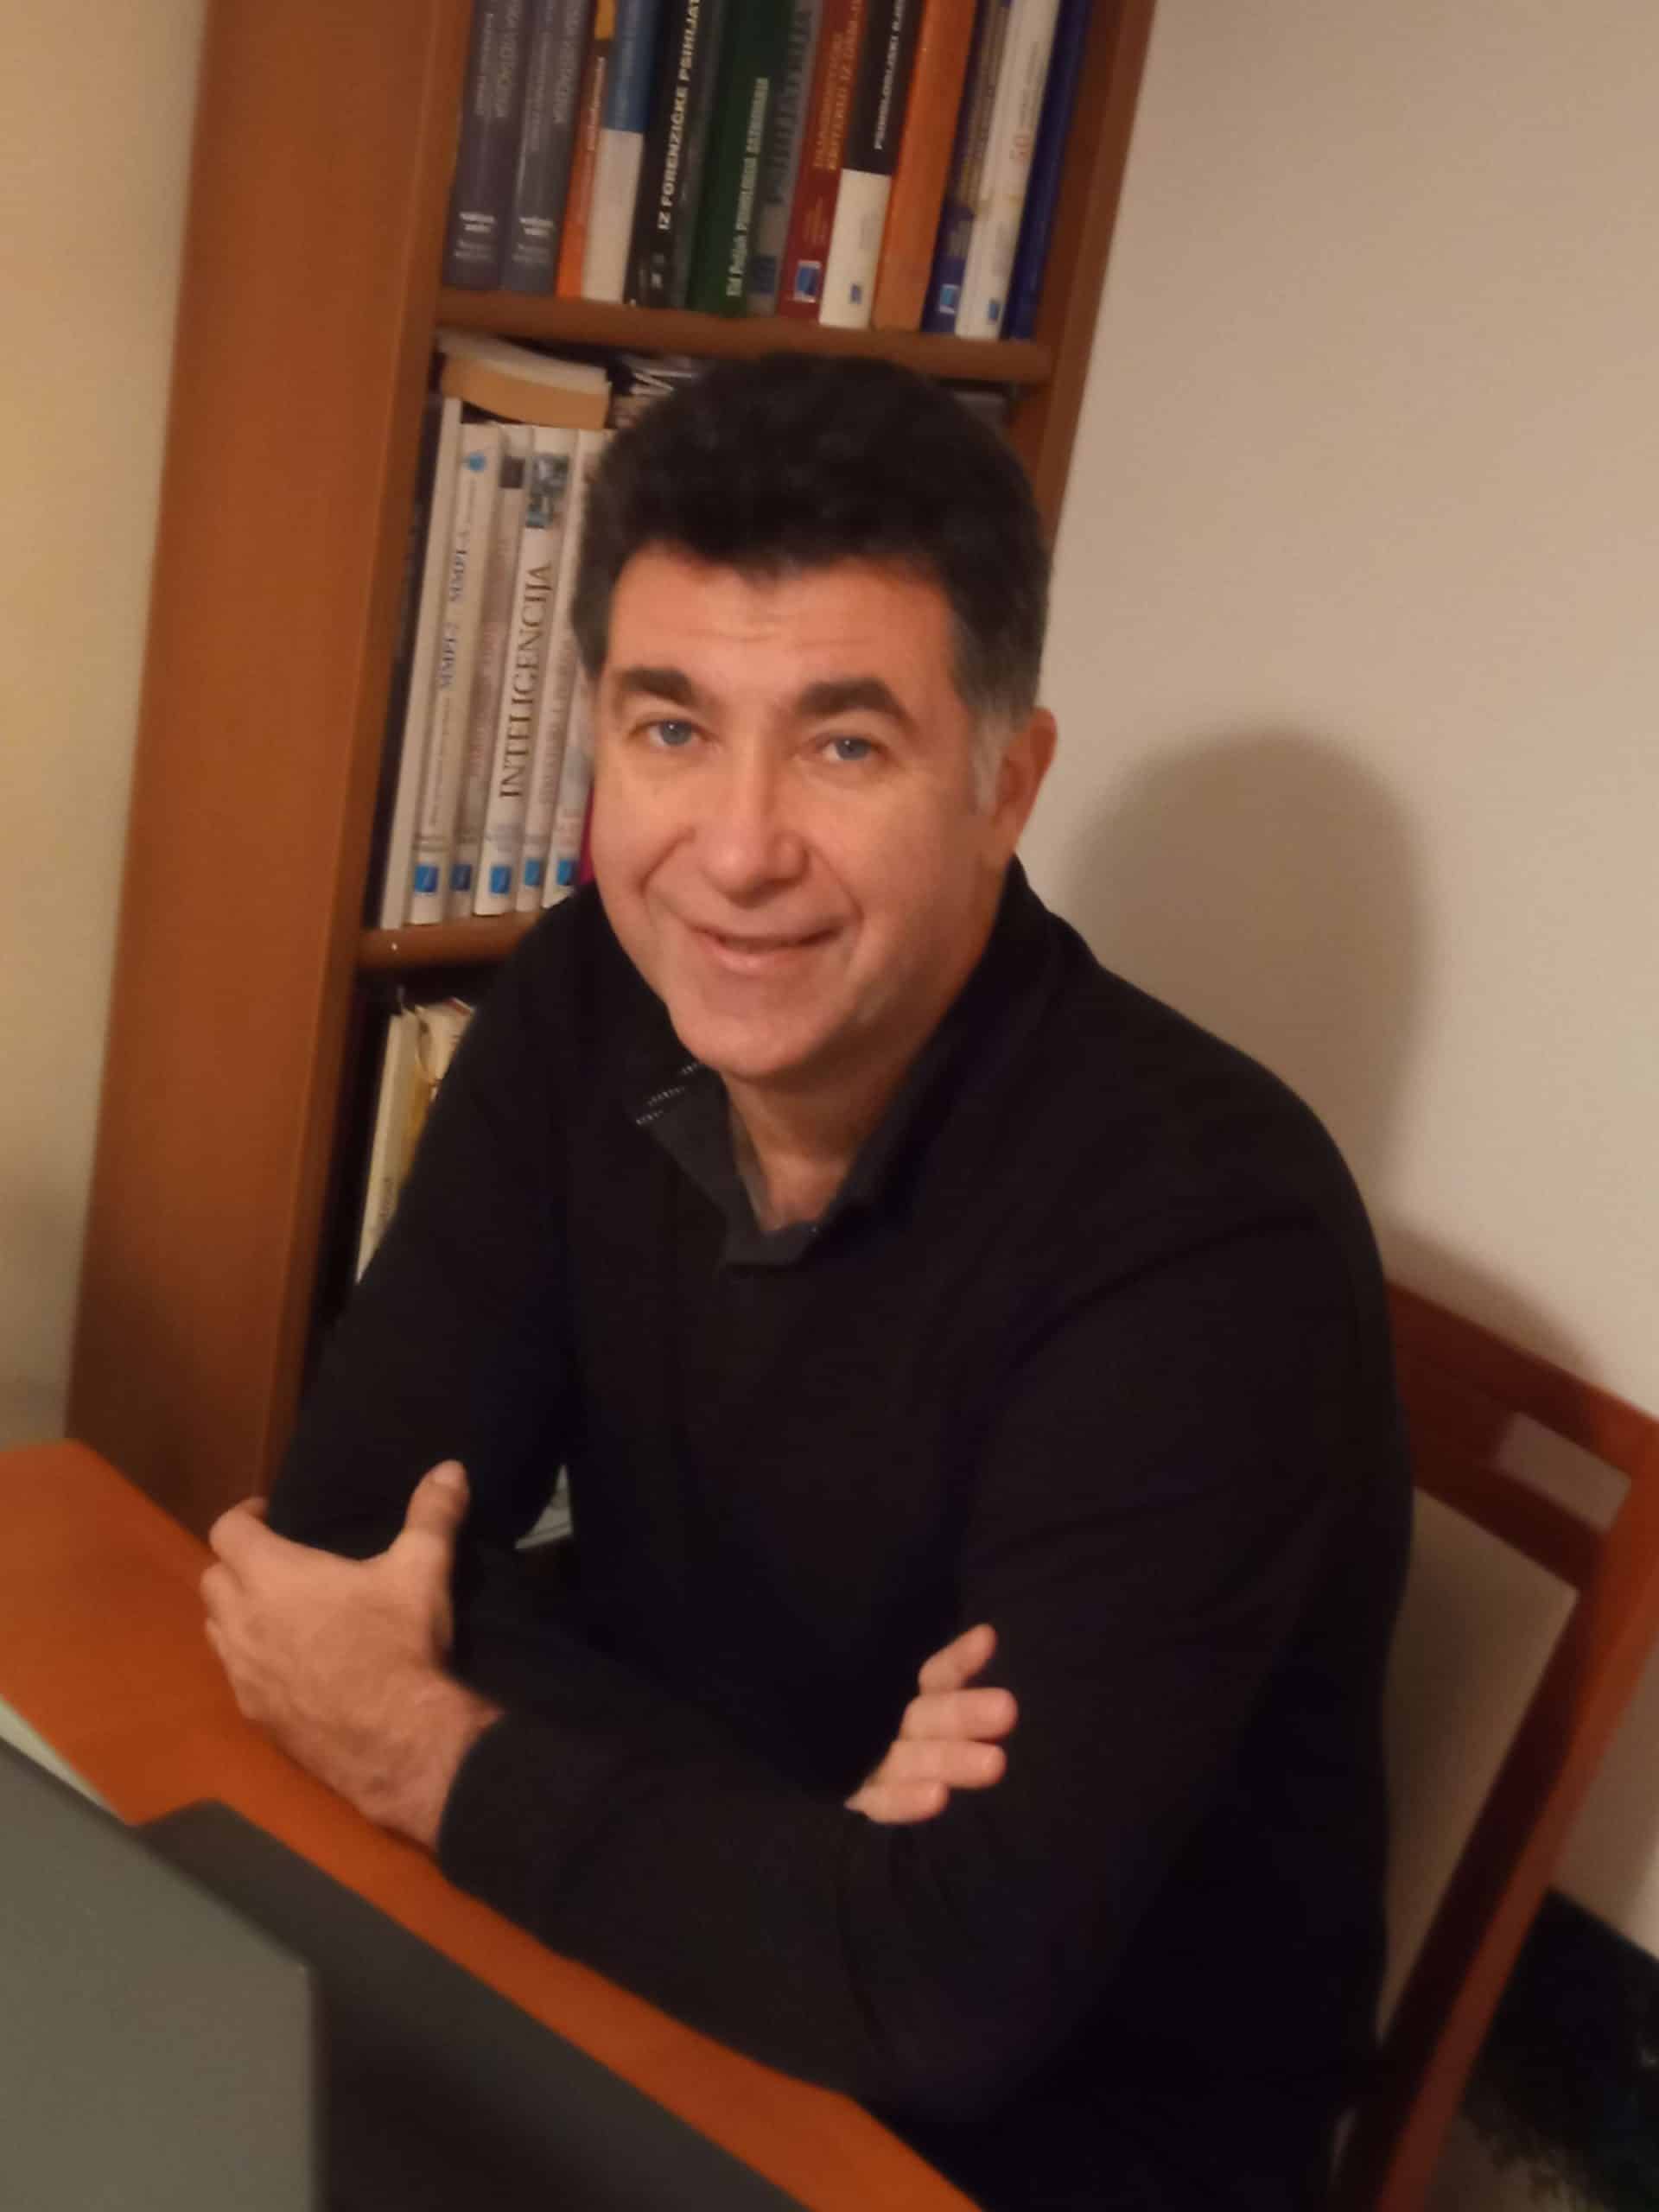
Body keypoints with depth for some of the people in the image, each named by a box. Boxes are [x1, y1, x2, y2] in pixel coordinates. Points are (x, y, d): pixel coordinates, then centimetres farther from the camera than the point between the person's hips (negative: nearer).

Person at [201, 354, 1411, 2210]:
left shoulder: (1207, 1236, -27)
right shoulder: (586, 1011, -8)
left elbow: (953, 1990, -30)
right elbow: (350, 1528, -9)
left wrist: (419, 1749, -18)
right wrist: (793, 1840, -22)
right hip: (679, 1980, 5)